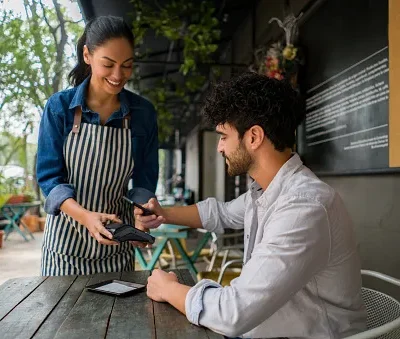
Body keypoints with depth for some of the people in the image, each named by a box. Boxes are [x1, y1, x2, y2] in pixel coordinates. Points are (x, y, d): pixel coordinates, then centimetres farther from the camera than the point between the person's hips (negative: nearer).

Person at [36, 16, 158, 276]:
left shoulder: (143, 113, -6)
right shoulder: (59, 107, -11)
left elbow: (145, 180, -3)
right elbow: (49, 176, -12)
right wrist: (85, 216, -29)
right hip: (67, 238, -1)